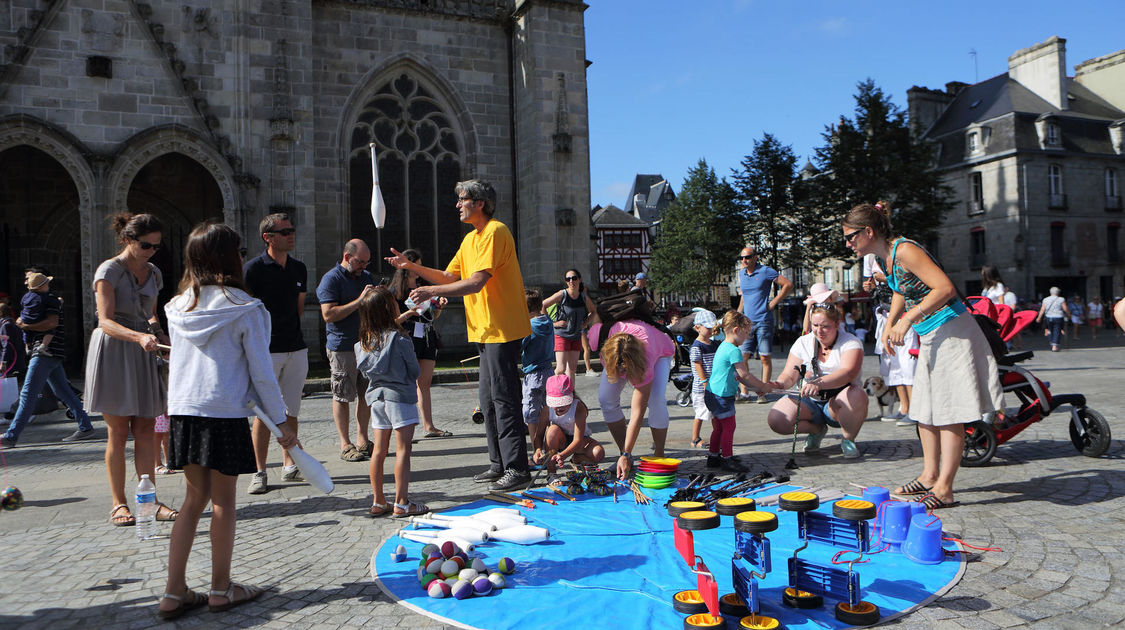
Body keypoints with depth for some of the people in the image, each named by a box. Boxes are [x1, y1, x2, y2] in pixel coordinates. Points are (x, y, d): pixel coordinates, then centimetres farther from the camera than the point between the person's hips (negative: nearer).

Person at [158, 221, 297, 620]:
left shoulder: (178, 307, 8)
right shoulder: (245, 310, -8)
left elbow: (176, 363, 13)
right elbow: (261, 371, -7)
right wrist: (281, 421, 0)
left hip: (182, 411, 5)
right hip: (225, 412, -5)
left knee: (195, 498, 15)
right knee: (223, 501, 6)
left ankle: (174, 592, 16)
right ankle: (221, 589, 18)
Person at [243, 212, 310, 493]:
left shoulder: (299, 269, 11)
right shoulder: (253, 268, -7)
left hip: (296, 348, 5)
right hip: (265, 350, -5)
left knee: (291, 411, 10)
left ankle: (289, 465, 20)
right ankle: (259, 472, 7)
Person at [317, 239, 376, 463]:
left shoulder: (366, 277, 16)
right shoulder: (331, 279, -6)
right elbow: (329, 314, -16)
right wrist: (359, 301, -19)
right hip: (342, 347, -6)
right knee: (342, 396, -1)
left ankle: (362, 440, 19)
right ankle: (345, 444, 8)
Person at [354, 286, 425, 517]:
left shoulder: (364, 342, 3)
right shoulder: (399, 339, -15)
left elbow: (365, 373, 11)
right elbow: (415, 370, -6)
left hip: (376, 397, 6)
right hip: (400, 397, -6)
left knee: (379, 450, 11)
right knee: (402, 450, -2)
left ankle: (378, 502, 18)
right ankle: (401, 503, 0)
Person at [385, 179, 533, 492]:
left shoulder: (495, 232, -13)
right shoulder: (471, 239, 19)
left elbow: (476, 282, -23)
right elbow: (450, 277, 18)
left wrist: (433, 292, -22)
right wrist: (412, 266, 9)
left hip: (502, 328, -10)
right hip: (486, 329, 10)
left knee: (503, 398, -8)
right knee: (489, 399, 13)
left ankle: (517, 469, -2)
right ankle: (499, 464, 23)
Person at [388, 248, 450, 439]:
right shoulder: (396, 291, -1)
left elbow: (433, 316, 23)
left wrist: (439, 307, 4)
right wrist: (409, 313, -19)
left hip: (427, 339, 6)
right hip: (408, 339, -6)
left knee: (425, 383, 6)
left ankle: (429, 426, 7)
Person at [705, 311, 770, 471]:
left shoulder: (723, 347, 16)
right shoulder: (733, 350, -18)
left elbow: (737, 375, 20)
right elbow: (744, 374, -17)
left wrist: (756, 388, 17)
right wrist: (762, 387, -5)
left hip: (712, 394, 11)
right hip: (722, 395, -11)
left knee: (719, 427, 17)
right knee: (729, 426, -2)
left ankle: (713, 457, 24)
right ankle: (727, 459, 5)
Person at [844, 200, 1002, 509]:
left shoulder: (904, 250, -20)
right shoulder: (884, 258, 8)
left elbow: (945, 288, -27)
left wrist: (907, 320, -25)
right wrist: (889, 325, 13)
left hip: (950, 330, -10)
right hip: (929, 337, 10)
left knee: (948, 412, -5)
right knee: (924, 409, 14)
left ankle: (944, 488, 0)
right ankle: (929, 476, 25)